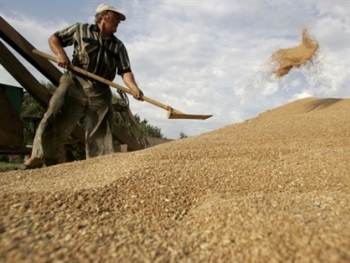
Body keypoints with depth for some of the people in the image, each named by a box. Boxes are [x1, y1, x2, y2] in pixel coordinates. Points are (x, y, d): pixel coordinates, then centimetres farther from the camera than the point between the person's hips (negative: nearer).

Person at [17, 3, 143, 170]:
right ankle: (37, 157, -1)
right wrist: (60, 53, -7)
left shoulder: (119, 47, 12)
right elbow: (54, 38, 16)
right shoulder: (81, 30, 11)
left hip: (100, 91, 2)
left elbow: (125, 71, 1)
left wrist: (134, 88, -20)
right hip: (75, 83, -2)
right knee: (55, 118, -11)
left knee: (101, 131, 1)